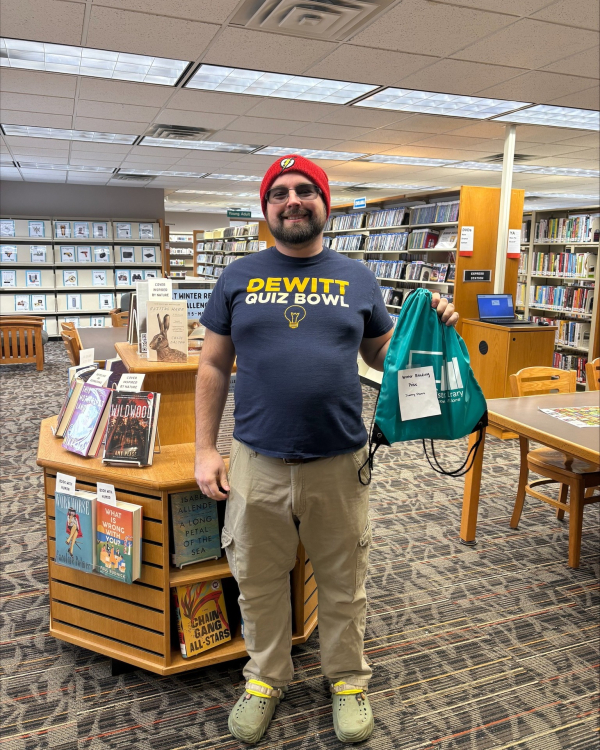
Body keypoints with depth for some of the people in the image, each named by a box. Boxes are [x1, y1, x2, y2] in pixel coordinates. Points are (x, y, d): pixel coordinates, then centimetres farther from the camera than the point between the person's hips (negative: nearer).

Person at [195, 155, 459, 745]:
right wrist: (205, 449, -1)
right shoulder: (238, 278, 4)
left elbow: (384, 355, 12)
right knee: (259, 583, 17)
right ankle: (267, 678, 42)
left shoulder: (357, 278, 5)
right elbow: (213, 366, 5)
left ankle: (347, 679, 41)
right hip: (257, 463, 0)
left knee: (343, 583, 16)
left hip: (339, 462, 0)